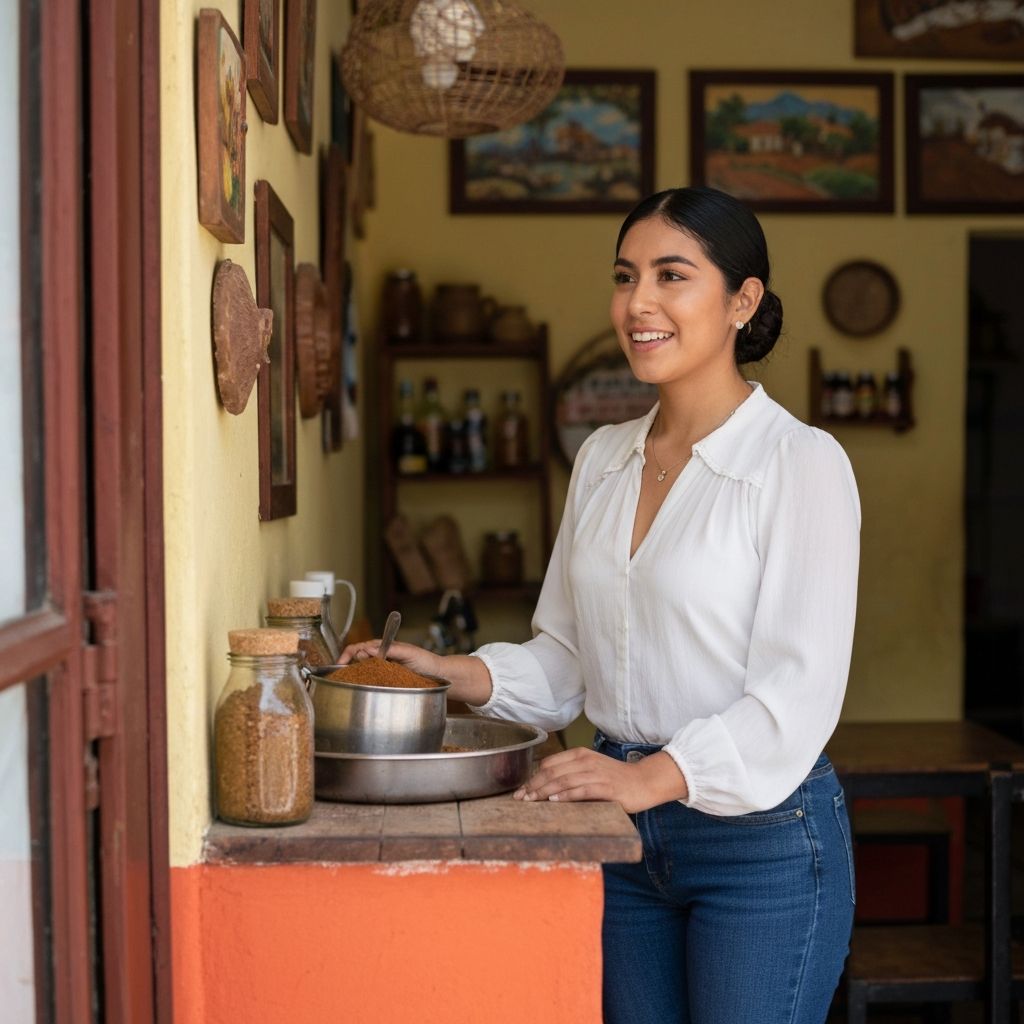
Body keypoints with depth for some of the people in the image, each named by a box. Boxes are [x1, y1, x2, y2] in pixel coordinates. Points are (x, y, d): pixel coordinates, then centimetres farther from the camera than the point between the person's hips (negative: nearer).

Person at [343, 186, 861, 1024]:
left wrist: (656, 775, -27)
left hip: (761, 833, -6)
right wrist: (452, 674, -3)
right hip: (629, 832, 6)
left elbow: (799, 688, -17)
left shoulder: (801, 462, -11)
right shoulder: (602, 459, 9)